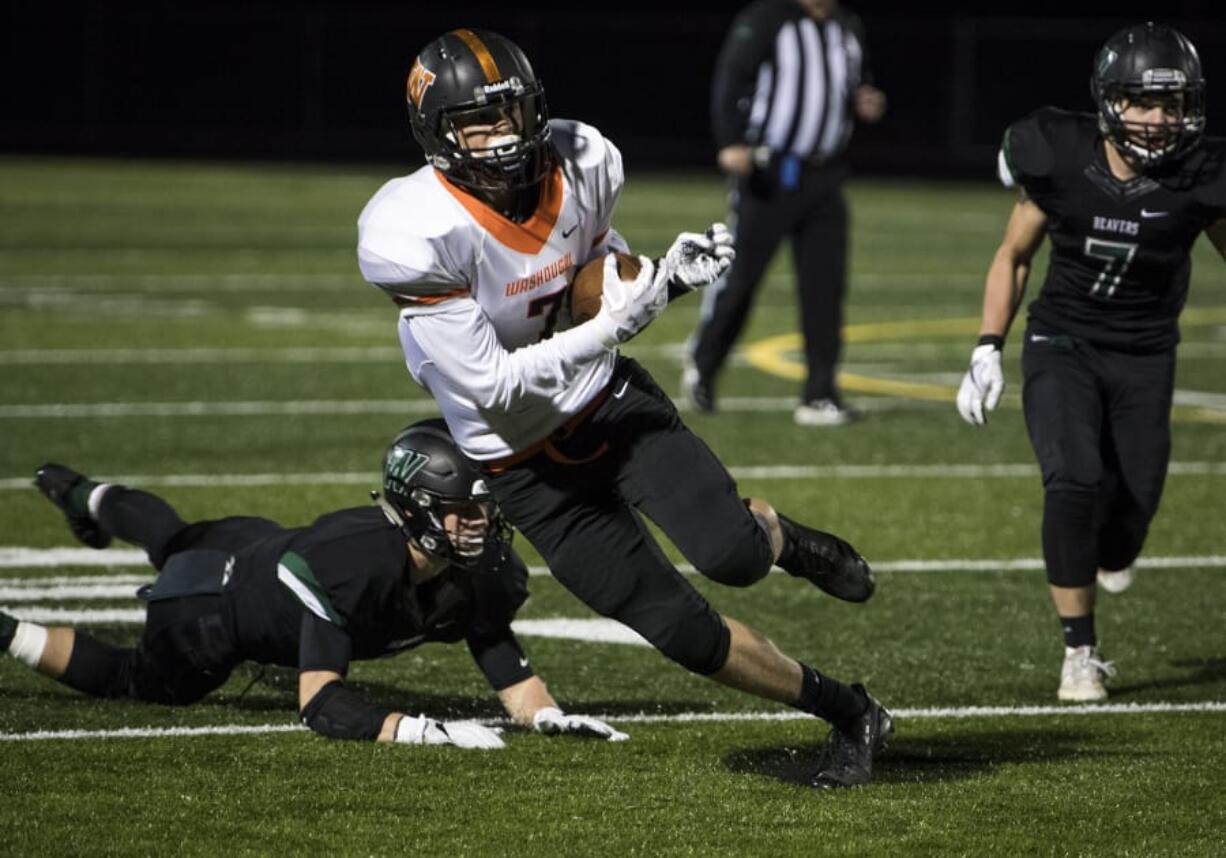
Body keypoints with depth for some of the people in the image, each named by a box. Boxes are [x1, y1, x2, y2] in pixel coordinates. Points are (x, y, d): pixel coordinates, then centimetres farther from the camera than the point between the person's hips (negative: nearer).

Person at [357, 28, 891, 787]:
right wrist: (609, 327, -29)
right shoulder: (416, 238, -27)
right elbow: (491, 389, -25)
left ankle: (779, 536, 14)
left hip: (611, 399, 3)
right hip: (528, 464, -3)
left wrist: (670, 277, -13)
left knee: (731, 556, -23)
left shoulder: (578, 167, -10)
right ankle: (850, 715, 15)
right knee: (686, 632, -4)